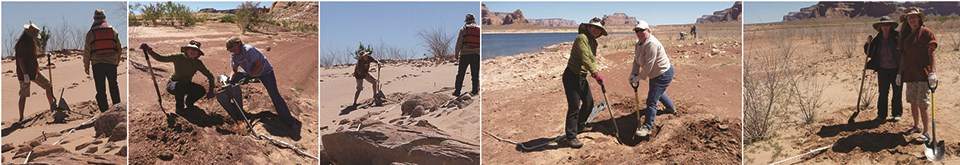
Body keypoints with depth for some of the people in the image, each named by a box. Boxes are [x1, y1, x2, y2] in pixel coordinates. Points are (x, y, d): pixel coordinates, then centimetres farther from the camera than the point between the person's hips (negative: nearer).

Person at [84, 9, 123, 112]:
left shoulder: (91, 32, -1)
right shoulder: (112, 30, 4)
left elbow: (87, 50, -2)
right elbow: (119, 47, 7)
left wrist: (86, 65, 5)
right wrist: (118, 60, 20)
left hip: (97, 64, -2)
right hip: (112, 62, 2)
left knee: (100, 89, 3)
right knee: (114, 86, 14)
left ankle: (104, 110, 0)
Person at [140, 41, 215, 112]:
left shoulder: (198, 63, -11)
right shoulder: (178, 57, -19)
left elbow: (210, 76, -6)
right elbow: (160, 58, -22)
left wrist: (210, 91, -14)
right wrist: (149, 51, -38)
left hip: (186, 85, 3)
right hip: (173, 84, -3)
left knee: (201, 91, -23)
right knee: (179, 85, -38)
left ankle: (188, 102, 11)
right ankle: (179, 107, -11)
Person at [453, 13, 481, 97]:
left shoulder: (464, 28, 3)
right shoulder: (479, 29, 10)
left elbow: (459, 42, 0)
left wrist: (456, 54, 5)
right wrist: (480, 53, 15)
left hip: (465, 54, -2)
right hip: (477, 54, 2)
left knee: (460, 74, 3)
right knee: (475, 74, 8)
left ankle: (457, 91, 2)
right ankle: (475, 90, 5)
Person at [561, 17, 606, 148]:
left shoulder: (594, 42, 13)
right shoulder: (582, 38, -17)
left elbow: (592, 59, 11)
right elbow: (585, 58, -27)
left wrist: (595, 73, -6)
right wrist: (596, 73, -34)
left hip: (582, 77, 10)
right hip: (572, 76, -9)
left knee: (589, 103, 18)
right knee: (574, 107, -10)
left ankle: (580, 126, 40)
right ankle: (570, 137, -4)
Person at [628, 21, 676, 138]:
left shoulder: (651, 44, -29)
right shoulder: (639, 43, 1)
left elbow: (648, 65, -30)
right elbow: (636, 60, 0)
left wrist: (638, 78, -25)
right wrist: (633, 74, -15)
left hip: (663, 74, -11)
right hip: (656, 74, 11)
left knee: (651, 101, -12)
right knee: (658, 92, 34)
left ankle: (647, 127, -5)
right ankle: (671, 107, 60)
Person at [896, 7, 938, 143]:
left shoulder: (926, 33, -6)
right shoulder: (906, 35, 12)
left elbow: (932, 54, -13)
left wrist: (933, 72, -23)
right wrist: (899, 73, 13)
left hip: (923, 74, -6)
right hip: (910, 74, 6)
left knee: (922, 105, -7)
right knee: (913, 102, 13)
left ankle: (926, 133, 0)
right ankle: (916, 126, 29)